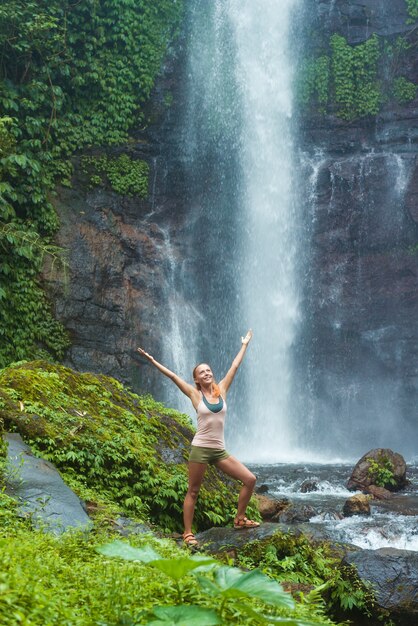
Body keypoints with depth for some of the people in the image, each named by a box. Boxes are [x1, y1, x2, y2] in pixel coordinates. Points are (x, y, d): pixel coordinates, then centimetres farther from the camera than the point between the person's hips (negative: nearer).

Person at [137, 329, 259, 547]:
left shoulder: (221, 390, 6)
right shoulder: (195, 395, -2)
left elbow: (235, 366, 13)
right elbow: (173, 376, -4)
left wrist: (244, 345, 20)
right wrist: (152, 361, -6)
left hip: (220, 450, 4)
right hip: (200, 448, -4)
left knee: (250, 479, 1)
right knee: (193, 492, 3)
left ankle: (239, 520, 15)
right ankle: (188, 533, 13)